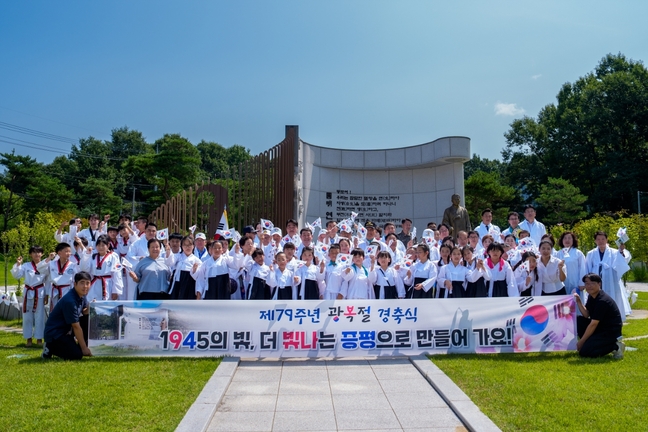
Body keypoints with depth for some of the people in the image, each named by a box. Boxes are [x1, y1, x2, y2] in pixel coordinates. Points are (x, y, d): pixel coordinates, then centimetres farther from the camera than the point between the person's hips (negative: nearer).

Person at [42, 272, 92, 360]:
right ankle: (50, 347, 0)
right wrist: (84, 348, -18)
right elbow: (76, 327, -23)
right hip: (54, 334, -9)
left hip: (66, 330, 9)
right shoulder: (70, 301, -26)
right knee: (77, 355, -22)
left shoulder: (82, 295, 0)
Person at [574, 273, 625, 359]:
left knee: (584, 352, -17)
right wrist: (578, 302, -10)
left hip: (611, 332, -9)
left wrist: (581, 341, -15)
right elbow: (586, 315, 5)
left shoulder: (602, 301, -23)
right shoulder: (591, 296, 6)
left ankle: (615, 347, -6)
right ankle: (592, 343, 6)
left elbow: (593, 324, -21)